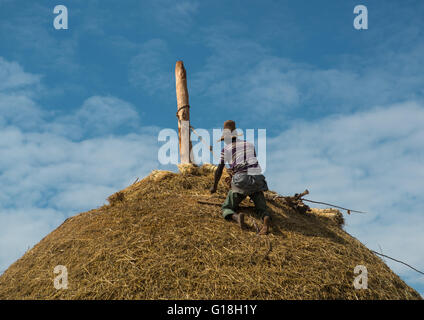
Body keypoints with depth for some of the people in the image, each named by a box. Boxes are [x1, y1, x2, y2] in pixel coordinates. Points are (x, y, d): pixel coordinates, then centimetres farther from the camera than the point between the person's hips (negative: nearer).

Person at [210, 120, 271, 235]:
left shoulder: (226, 149, 12)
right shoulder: (250, 145, 23)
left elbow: (219, 170, 17)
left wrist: (214, 186, 33)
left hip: (241, 180, -3)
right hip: (257, 178, 3)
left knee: (226, 209, 9)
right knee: (262, 209, 11)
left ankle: (237, 217, -27)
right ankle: (266, 218, -27)